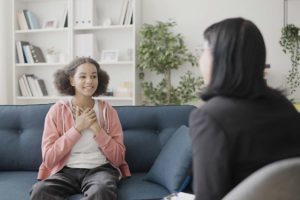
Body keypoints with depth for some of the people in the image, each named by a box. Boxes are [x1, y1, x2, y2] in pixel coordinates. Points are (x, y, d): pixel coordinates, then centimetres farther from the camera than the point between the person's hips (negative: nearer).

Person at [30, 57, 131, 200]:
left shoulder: (107, 111, 3)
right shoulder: (57, 110, 0)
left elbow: (118, 158, -1)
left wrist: (96, 128, -13)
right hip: (66, 170, 1)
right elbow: (49, 159, -7)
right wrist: (77, 128, -13)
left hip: (100, 169, -1)